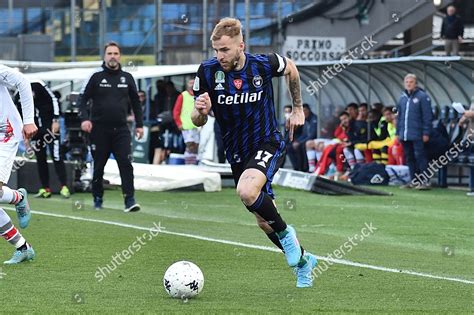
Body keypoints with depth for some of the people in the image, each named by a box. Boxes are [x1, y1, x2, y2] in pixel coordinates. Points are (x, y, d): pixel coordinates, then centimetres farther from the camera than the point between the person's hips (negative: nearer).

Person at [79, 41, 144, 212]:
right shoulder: (96, 77, 2)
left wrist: (139, 124, 12)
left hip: (121, 129, 1)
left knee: (126, 164, -12)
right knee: (98, 167, 7)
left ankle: (130, 201, -15)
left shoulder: (127, 78, 9)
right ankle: (98, 200, 21)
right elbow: (83, 99, 1)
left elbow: (135, 102, 17)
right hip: (99, 129, -1)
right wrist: (84, 118, -14)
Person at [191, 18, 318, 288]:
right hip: (237, 152, 4)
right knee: (264, 221, 11)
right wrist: (201, 111, -29)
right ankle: (303, 260, 36)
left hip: (268, 144, -4)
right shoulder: (208, 71, -13)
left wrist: (298, 109, 14)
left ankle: (285, 233, -6)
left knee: (247, 192, -33)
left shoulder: (264, 64, -16)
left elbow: (291, 69, 9)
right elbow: (198, 121, -6)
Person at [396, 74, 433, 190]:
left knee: (420, 156, -8)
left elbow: (427, 116, -8)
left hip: (417, 135, -7)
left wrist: (426, 133, -12)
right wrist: (398, 132, 16)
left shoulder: (422, 97, -5)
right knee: (409, 158, 10)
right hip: (405, 135, 7)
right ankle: (414, 180, 17)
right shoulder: (402, 98, 15)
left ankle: (424, 181, -6)